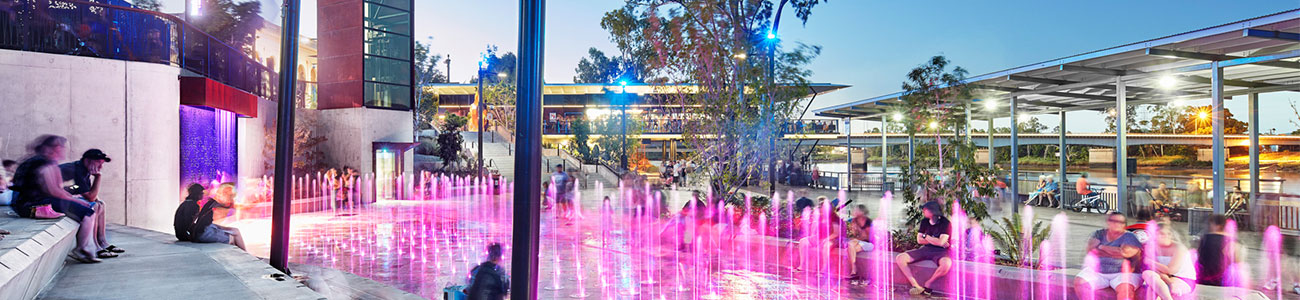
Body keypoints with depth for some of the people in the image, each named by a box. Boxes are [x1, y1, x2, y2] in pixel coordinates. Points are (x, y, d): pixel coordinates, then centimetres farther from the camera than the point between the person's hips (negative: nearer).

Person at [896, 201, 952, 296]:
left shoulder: (945, 223, -9)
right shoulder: (924, 222, 7)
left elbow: (941, 242, -19)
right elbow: (919, 240, 4)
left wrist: (926, 236, -7)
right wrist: (935, 241, -8)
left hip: (939, 251, -5)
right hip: (925, 249, 5)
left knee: (947, 264, -41)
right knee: (900, 258, -15)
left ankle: (928, 284, -15)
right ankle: (916, 286, -20)